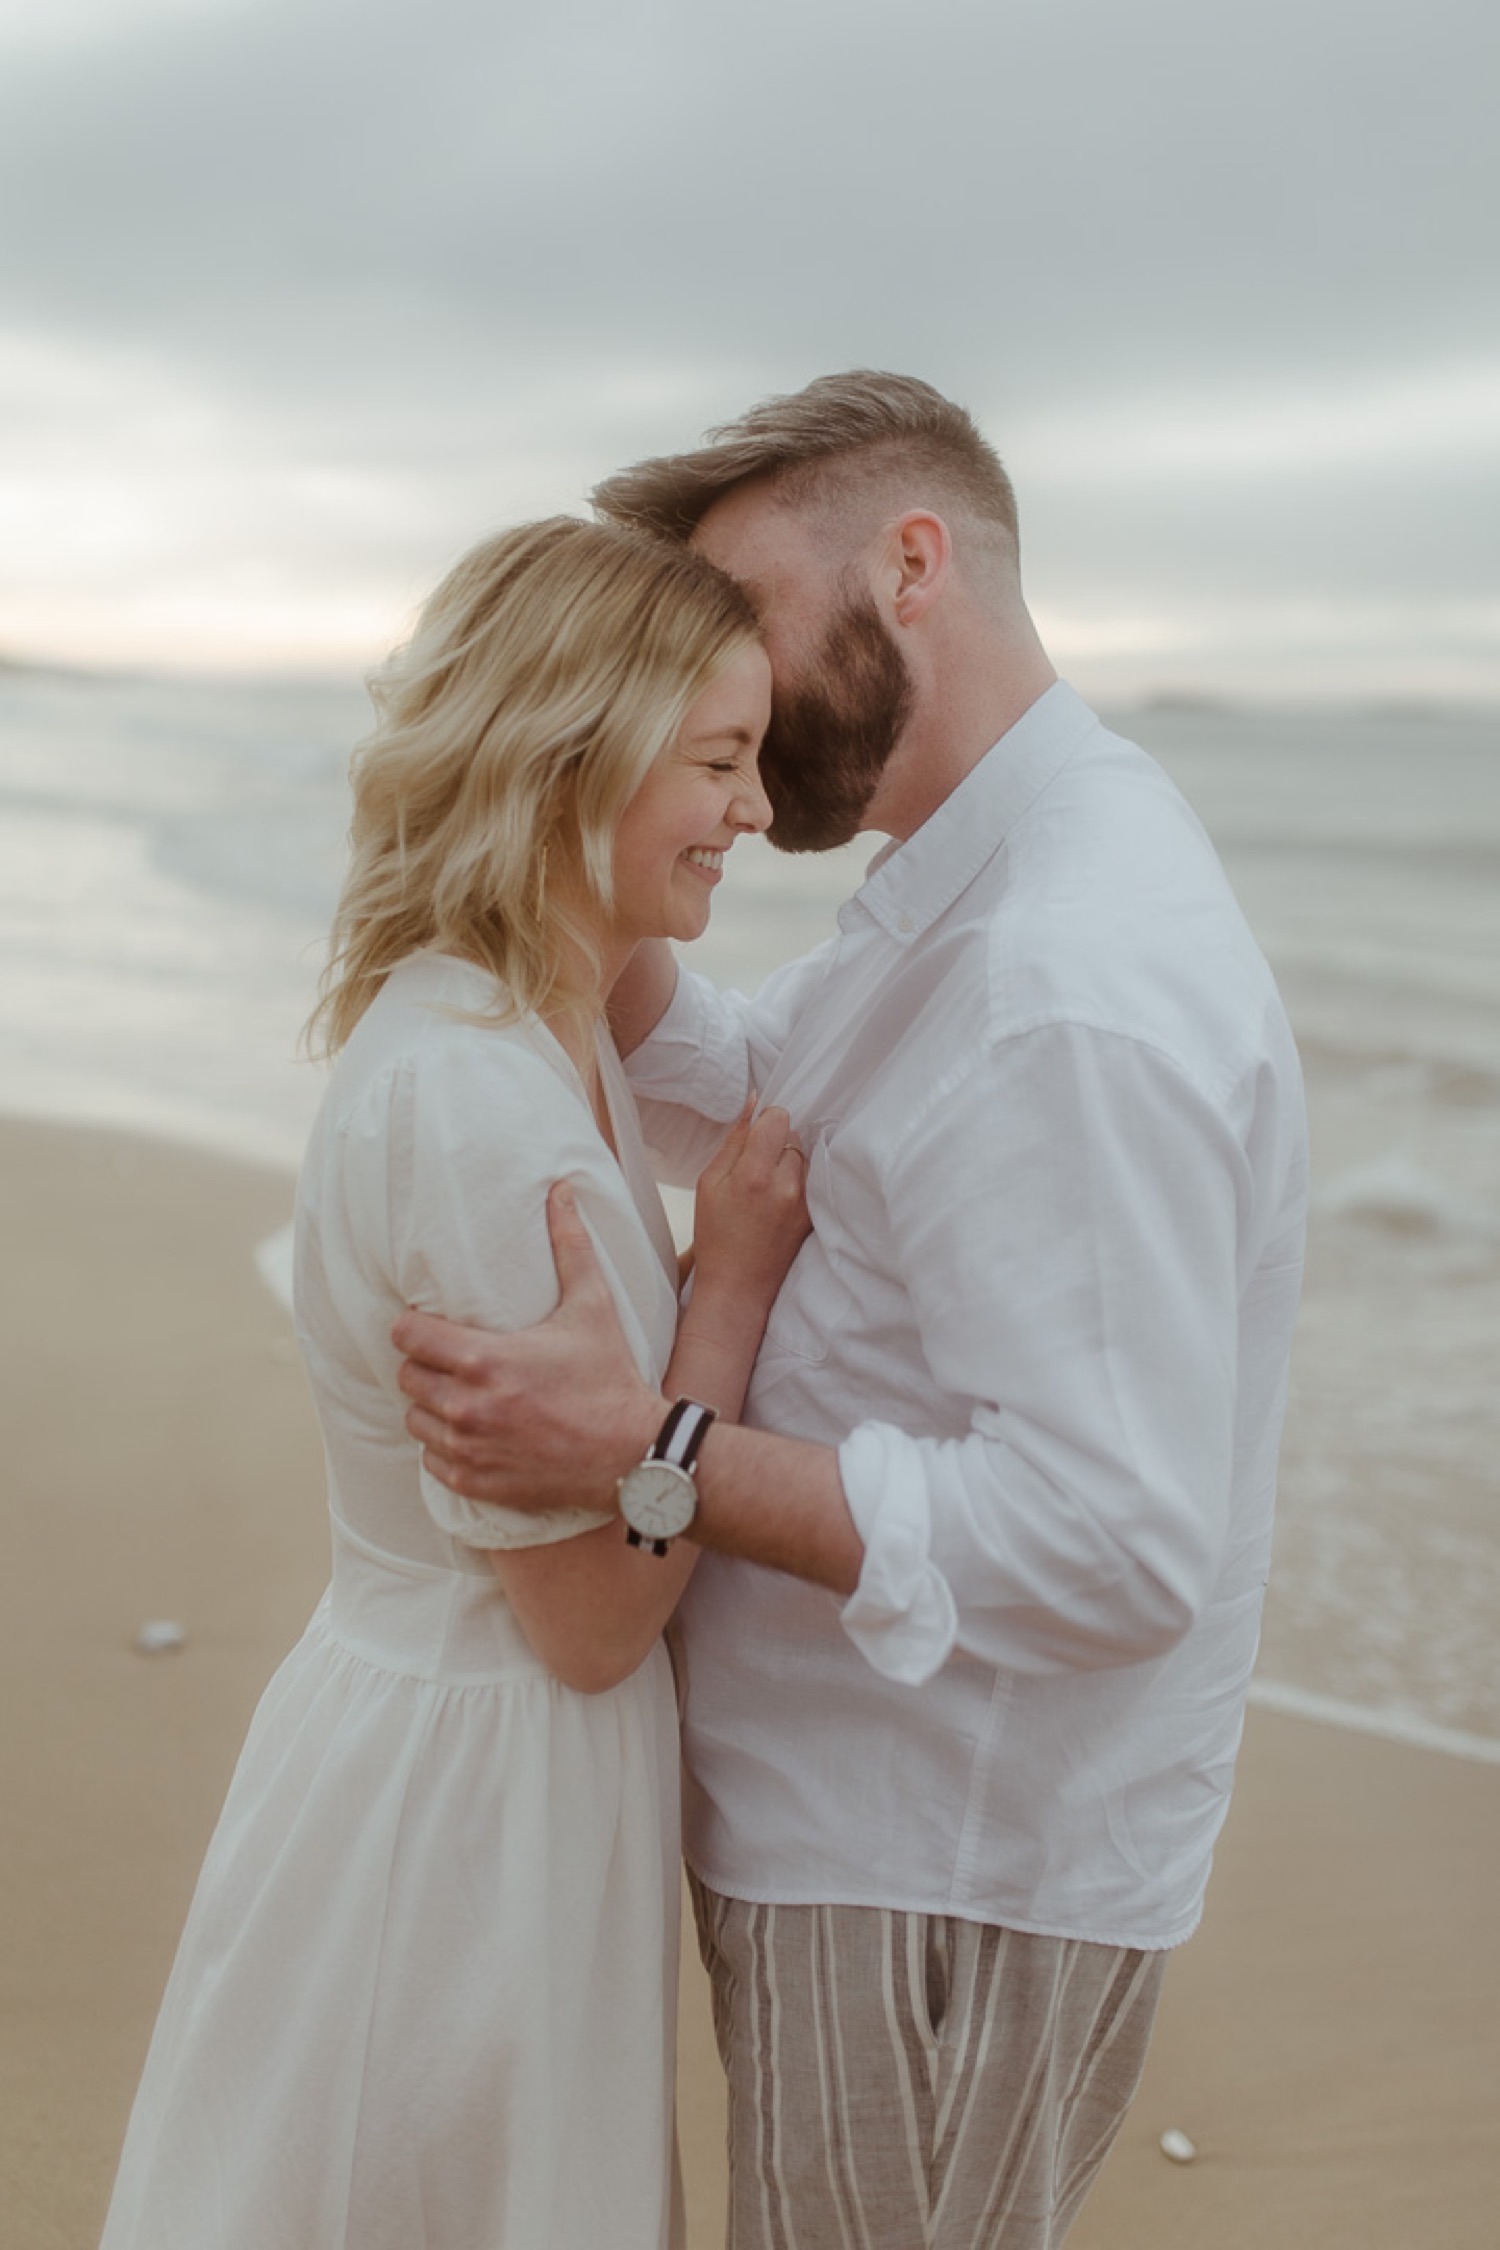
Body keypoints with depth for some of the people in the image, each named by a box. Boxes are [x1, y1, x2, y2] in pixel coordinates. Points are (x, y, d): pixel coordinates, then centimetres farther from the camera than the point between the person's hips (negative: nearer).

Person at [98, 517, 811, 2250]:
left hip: (449, 1737, 9)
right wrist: (736, 1275, -17)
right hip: (469, 1793, -9)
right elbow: (595, 1610, -21)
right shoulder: (477, 1117, -28)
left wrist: (729, 1249, -5)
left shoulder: (511, 1025, 2)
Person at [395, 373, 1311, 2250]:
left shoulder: (1074, 989, -28)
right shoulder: (970, 884, 7)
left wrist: (643, 1450, -29)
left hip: (944, 1876, -9)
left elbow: (1111, 1545, -31)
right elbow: (725, 1104, 15)